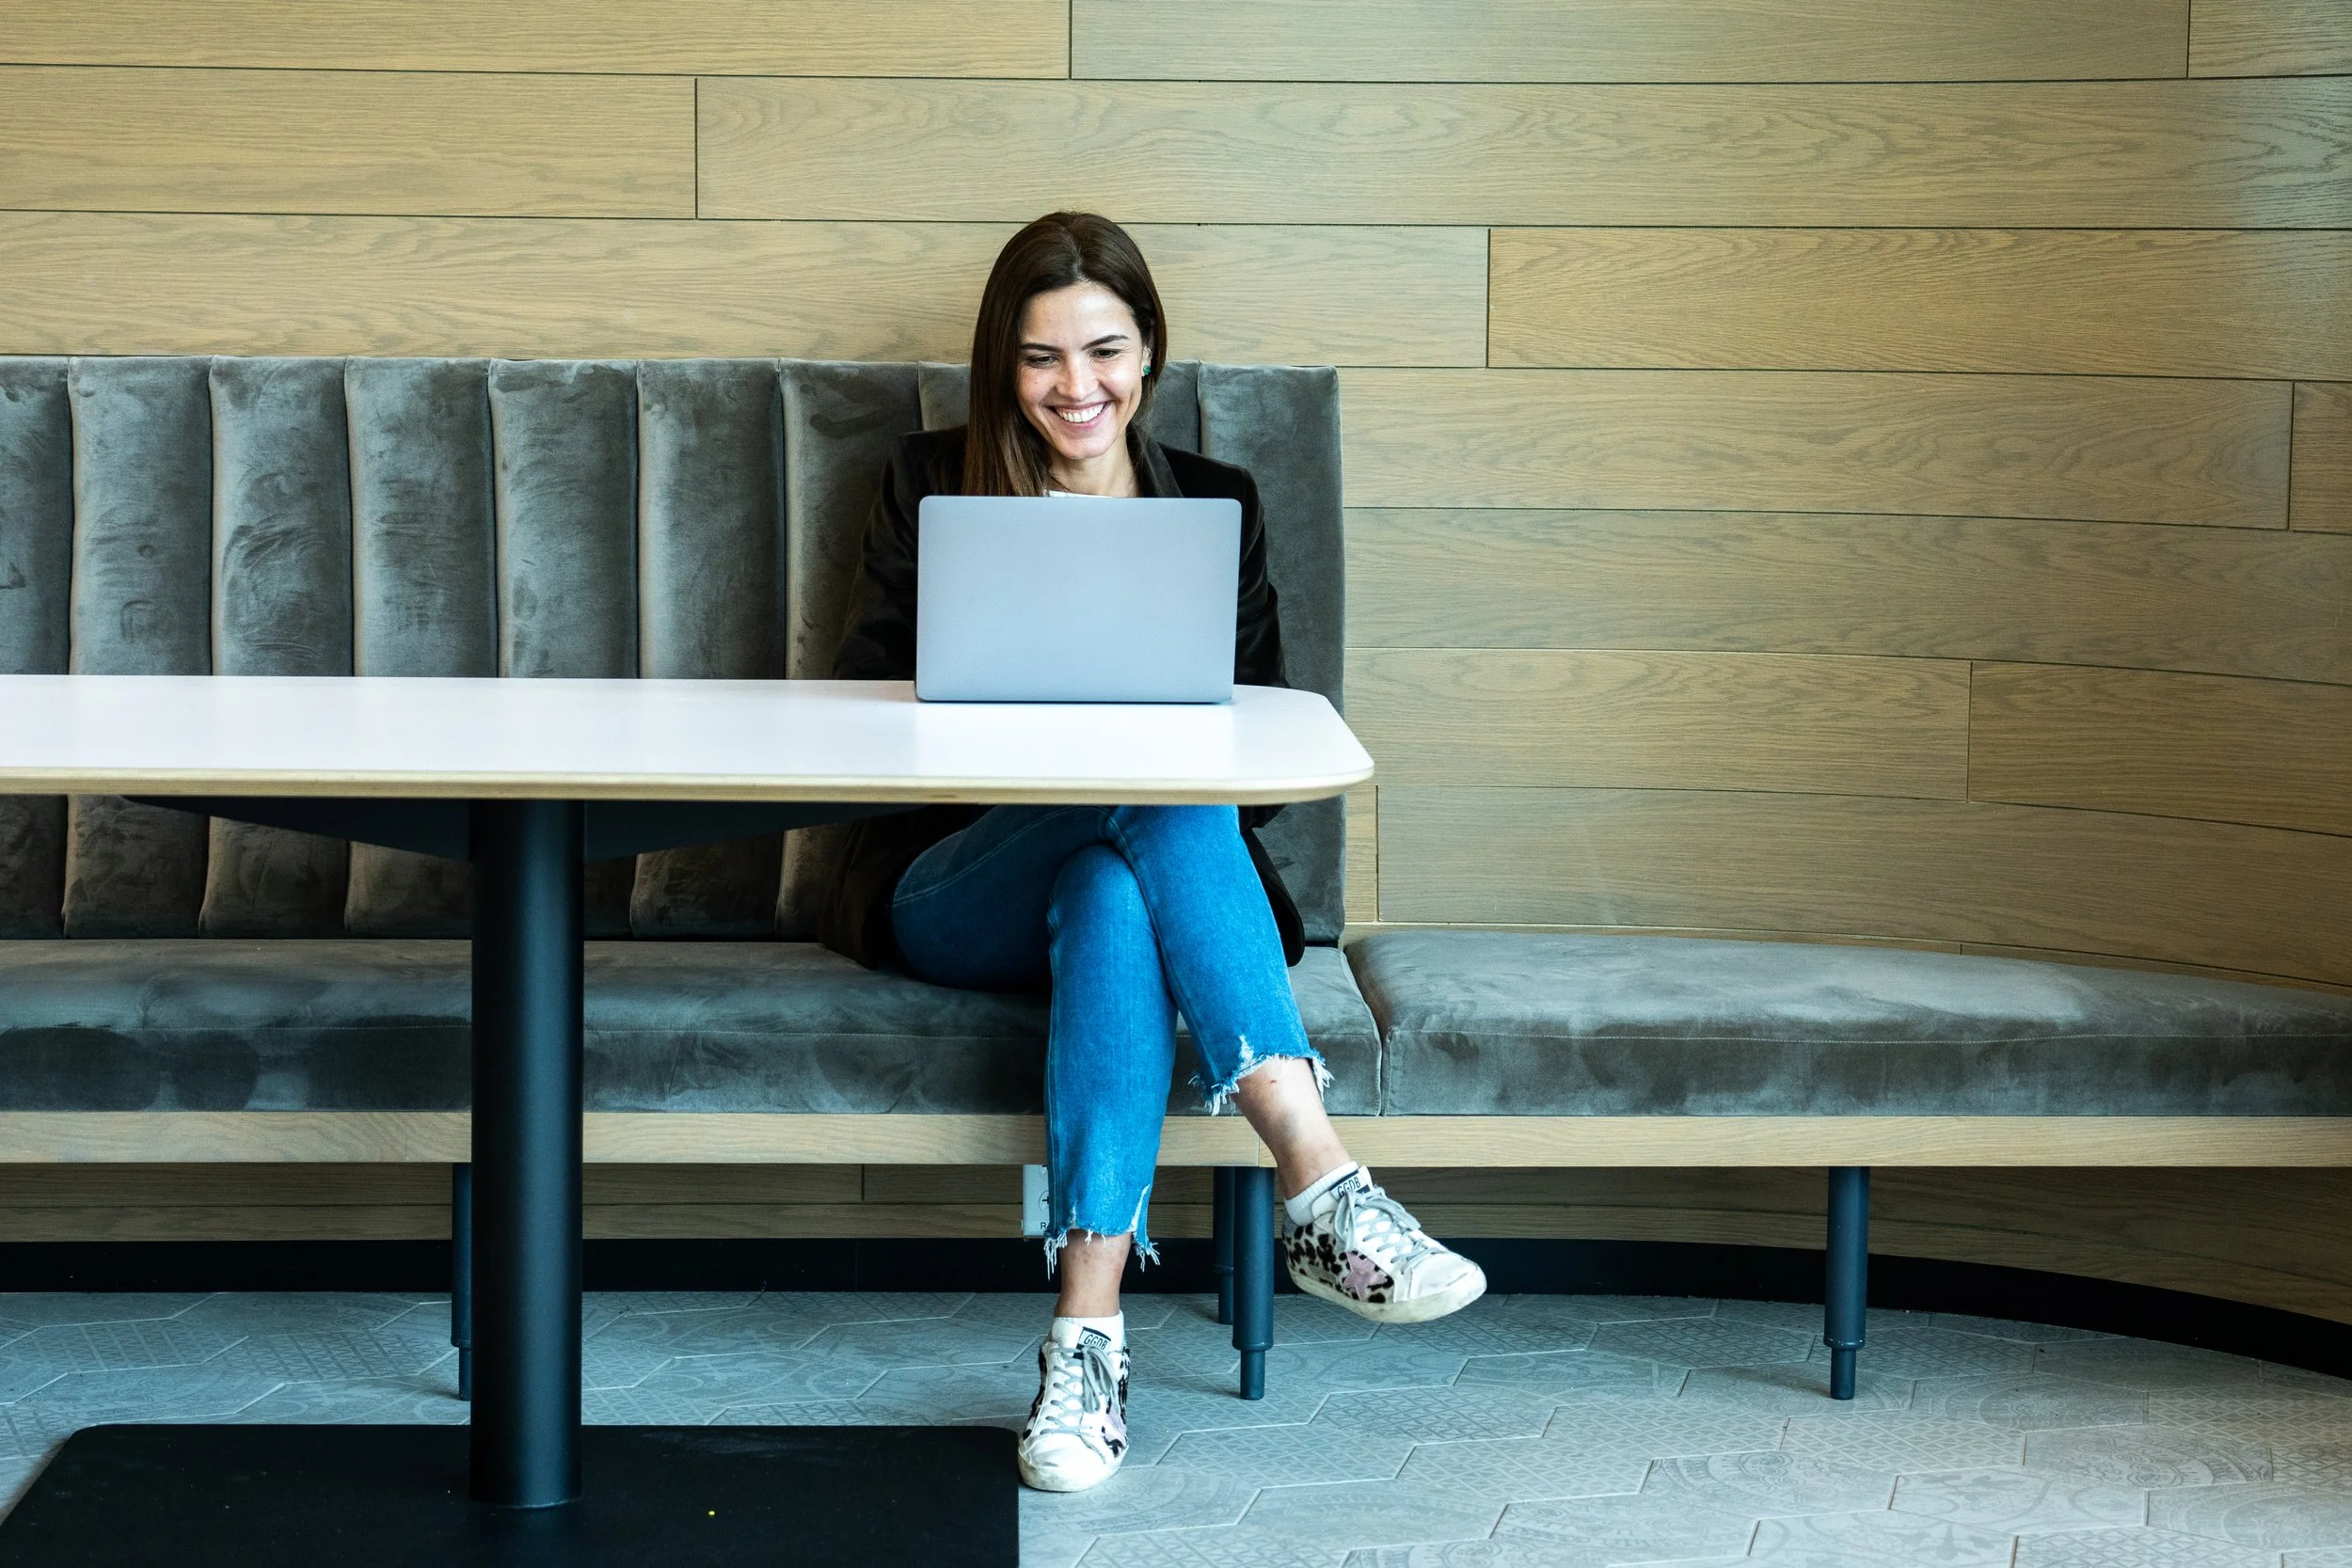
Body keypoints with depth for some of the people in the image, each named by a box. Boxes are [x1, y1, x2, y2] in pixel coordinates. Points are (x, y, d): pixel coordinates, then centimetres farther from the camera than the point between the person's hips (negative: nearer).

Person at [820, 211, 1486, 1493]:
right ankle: (1320, 1188, -48)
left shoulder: (1214, 505, 18)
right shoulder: (931, 485, 15)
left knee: (1114, 895, -39)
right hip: (953, 894, -1)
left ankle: (1087, 1341, -47)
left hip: (1139, 868, 1)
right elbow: (859, 702, 9)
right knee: (1157, 794, -36)